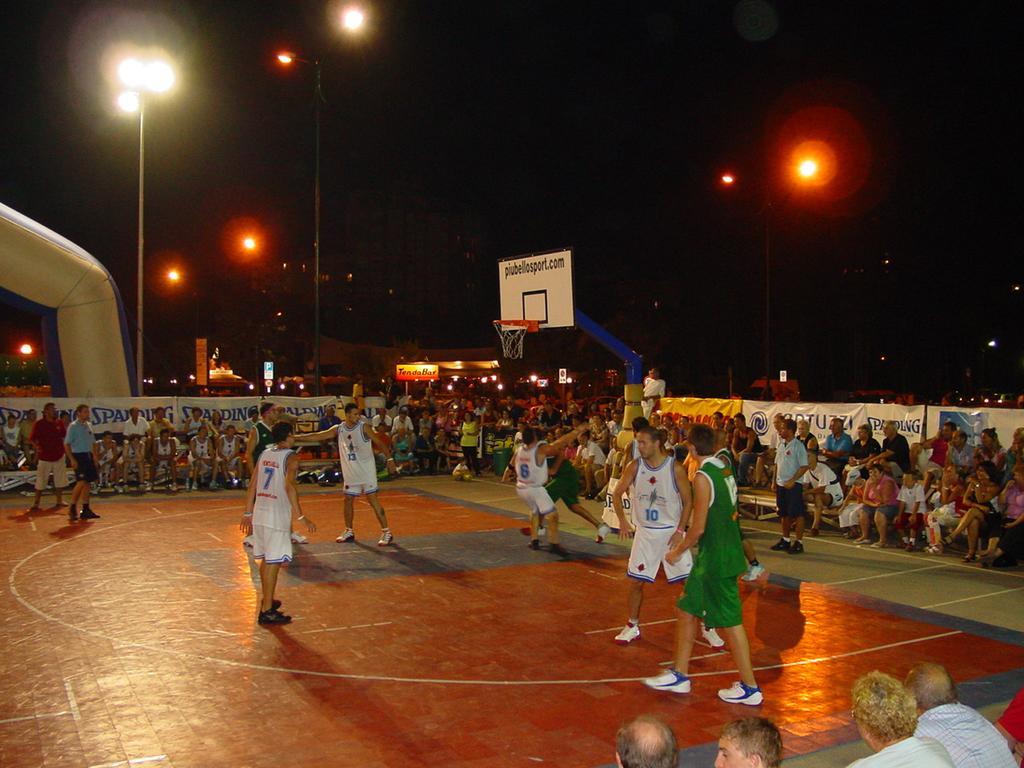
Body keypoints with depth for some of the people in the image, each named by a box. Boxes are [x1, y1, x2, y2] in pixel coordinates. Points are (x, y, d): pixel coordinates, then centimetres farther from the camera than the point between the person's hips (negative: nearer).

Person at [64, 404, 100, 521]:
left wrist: (94, 456, 10)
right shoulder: (73, 426, -7)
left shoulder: (89, 426, 13)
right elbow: (67, 444, -10)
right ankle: (72, 509, -3)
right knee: (81, 482, -13)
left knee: (88, 483, 7)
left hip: (88, 456, 7)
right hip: (78, 456, -7)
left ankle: (86, 510, 12)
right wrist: (72, 459, -16)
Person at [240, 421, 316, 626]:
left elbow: (253, 485, 12)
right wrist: (301, 517, -21)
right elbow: (289, 487, -20)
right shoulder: (290, 457, -9)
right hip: (277, 516, -7)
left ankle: (267, 600, 35)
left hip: (259, 513, 7)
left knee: (265, 560, 20)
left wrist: (248, 513, 19)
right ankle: (266, 611, -1)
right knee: (273, 562, -3)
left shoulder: (264, 453, 12)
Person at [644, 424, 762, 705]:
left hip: (716, 558, -10)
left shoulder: (703, 477, -20)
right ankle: (679, 675, 26)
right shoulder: (724, 470, 6)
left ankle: (749, 688, 13)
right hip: (727, 550, 10)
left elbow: (698, 528, -20)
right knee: (686, 610, 16)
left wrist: (678, 551, -5)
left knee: (730, 621, 2)